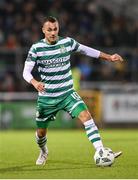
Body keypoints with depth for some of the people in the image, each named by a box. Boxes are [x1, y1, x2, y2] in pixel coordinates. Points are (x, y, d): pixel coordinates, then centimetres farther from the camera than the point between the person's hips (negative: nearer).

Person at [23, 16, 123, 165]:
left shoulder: (68, 42, -4)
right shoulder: (36, 48, -10)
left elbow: (85, 50, 13)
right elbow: (26, 72, -12)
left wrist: (109, 57, 11)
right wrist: (35, 82, -35)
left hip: (67, 93, 1)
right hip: (46, 97, -1)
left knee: (86, 116, -22)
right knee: (41, 132, 11)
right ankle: (43, 152, 47)